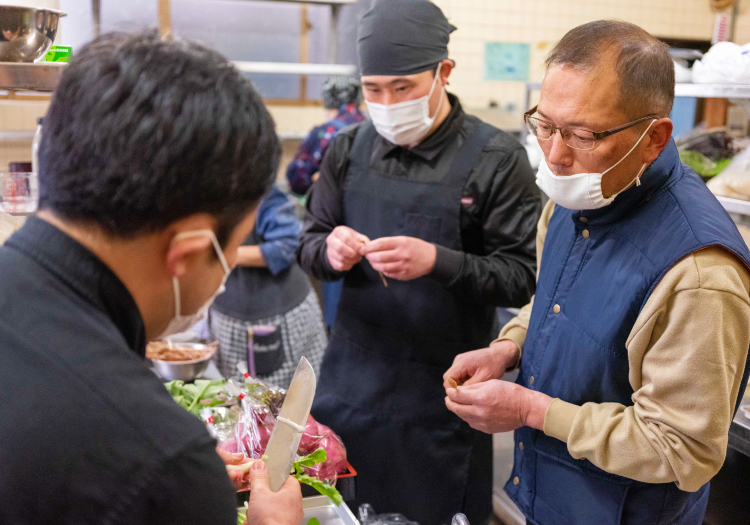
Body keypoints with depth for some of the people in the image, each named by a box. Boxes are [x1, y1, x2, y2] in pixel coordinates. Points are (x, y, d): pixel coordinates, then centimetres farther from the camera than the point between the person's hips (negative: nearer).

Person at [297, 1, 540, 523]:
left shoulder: (496, 159, -11)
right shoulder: (350, 148, 1)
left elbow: (523, 276, -12)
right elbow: (309, 244, 9)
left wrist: (438, 262, -27)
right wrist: (330, 250, -14)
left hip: (442, 386, -3)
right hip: (352, 377, 4)